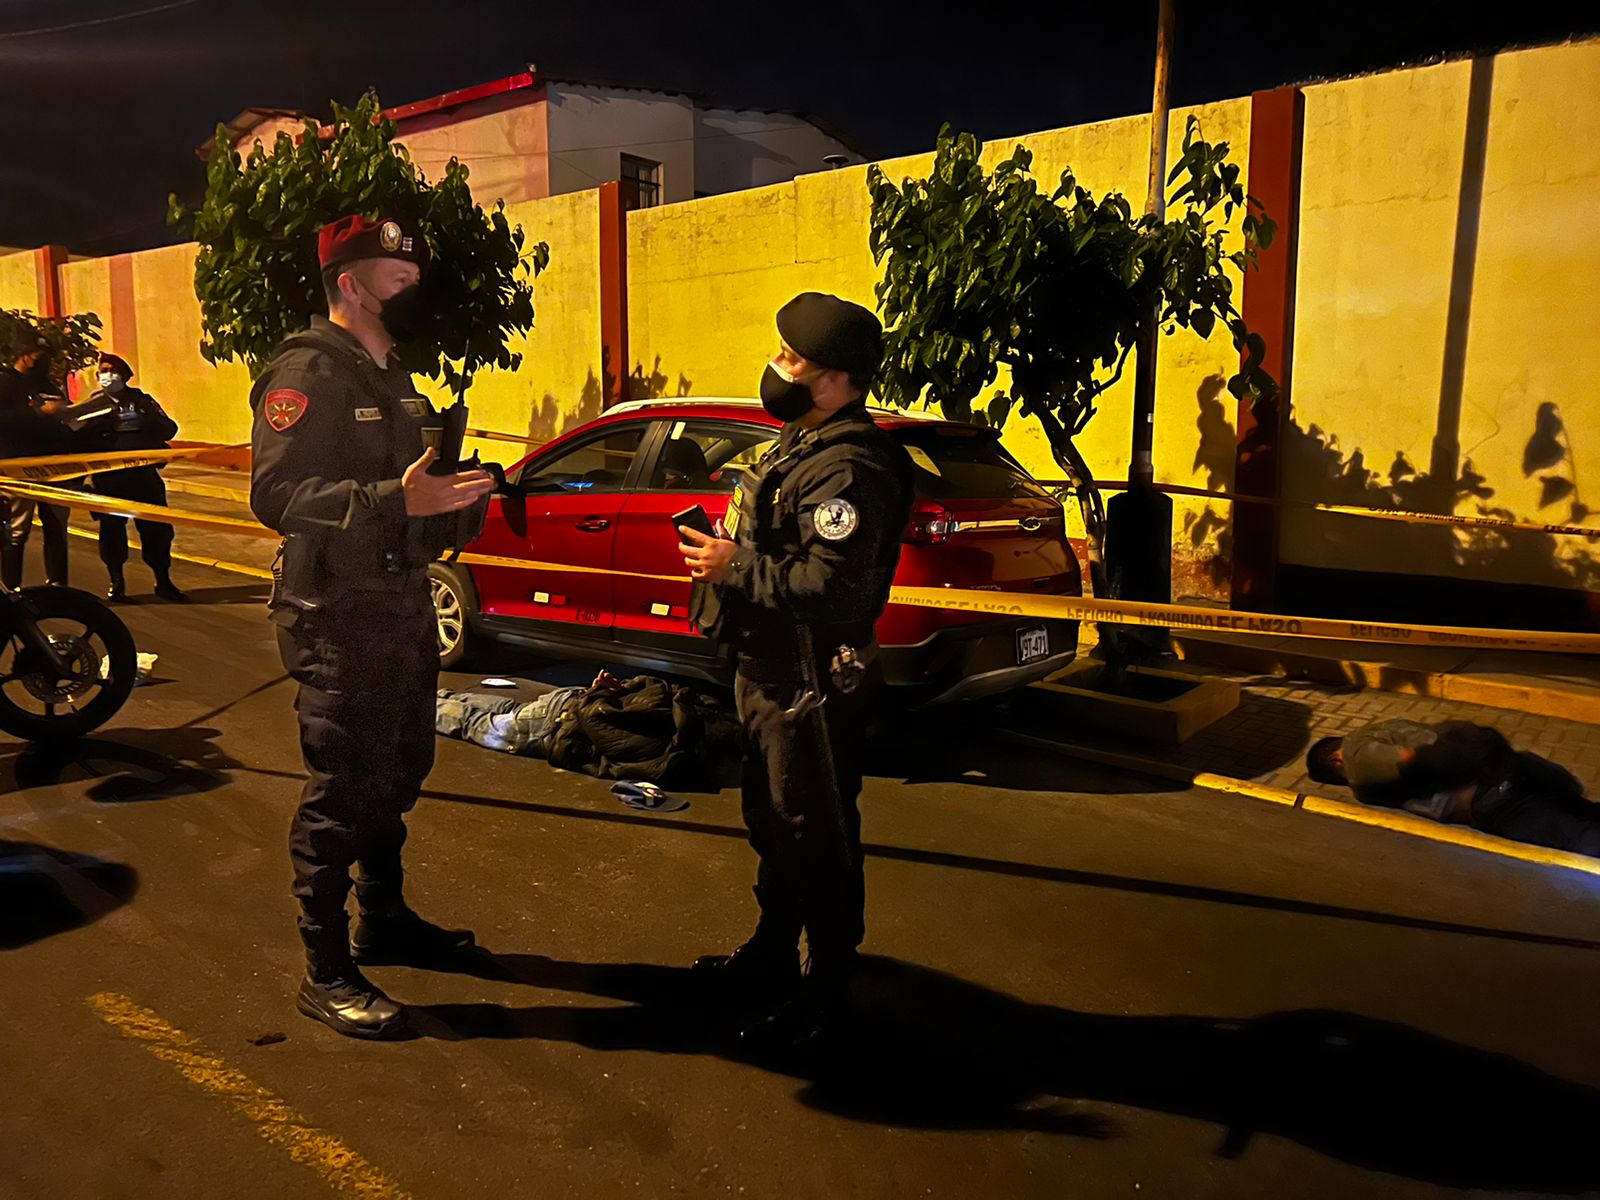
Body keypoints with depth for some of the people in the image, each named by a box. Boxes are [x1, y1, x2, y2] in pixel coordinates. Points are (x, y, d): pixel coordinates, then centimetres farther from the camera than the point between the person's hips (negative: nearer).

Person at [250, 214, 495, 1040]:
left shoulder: (389, 377, 18)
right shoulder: (308, 373, -13)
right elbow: (276, 493, -25)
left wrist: (452, 507, 6)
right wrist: (397, 499, -33)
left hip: (402, 610, 10)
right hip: (339, 620, -10)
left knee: (398, 775, 19)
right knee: (341, 792, -3)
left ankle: (383, 921, 37)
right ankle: (326, 974, 10)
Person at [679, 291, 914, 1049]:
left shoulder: (849, 468, -22)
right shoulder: (801, 445, 12)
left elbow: (831, 587, -31)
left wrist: (735, 568, -22)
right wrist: (726, 554, 7)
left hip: (813, 686, -11)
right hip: (772, 672, 11)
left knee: (816, 841, 2)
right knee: (773, 823, 23)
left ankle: (824, 995, 19)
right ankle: (771, 956, 42)